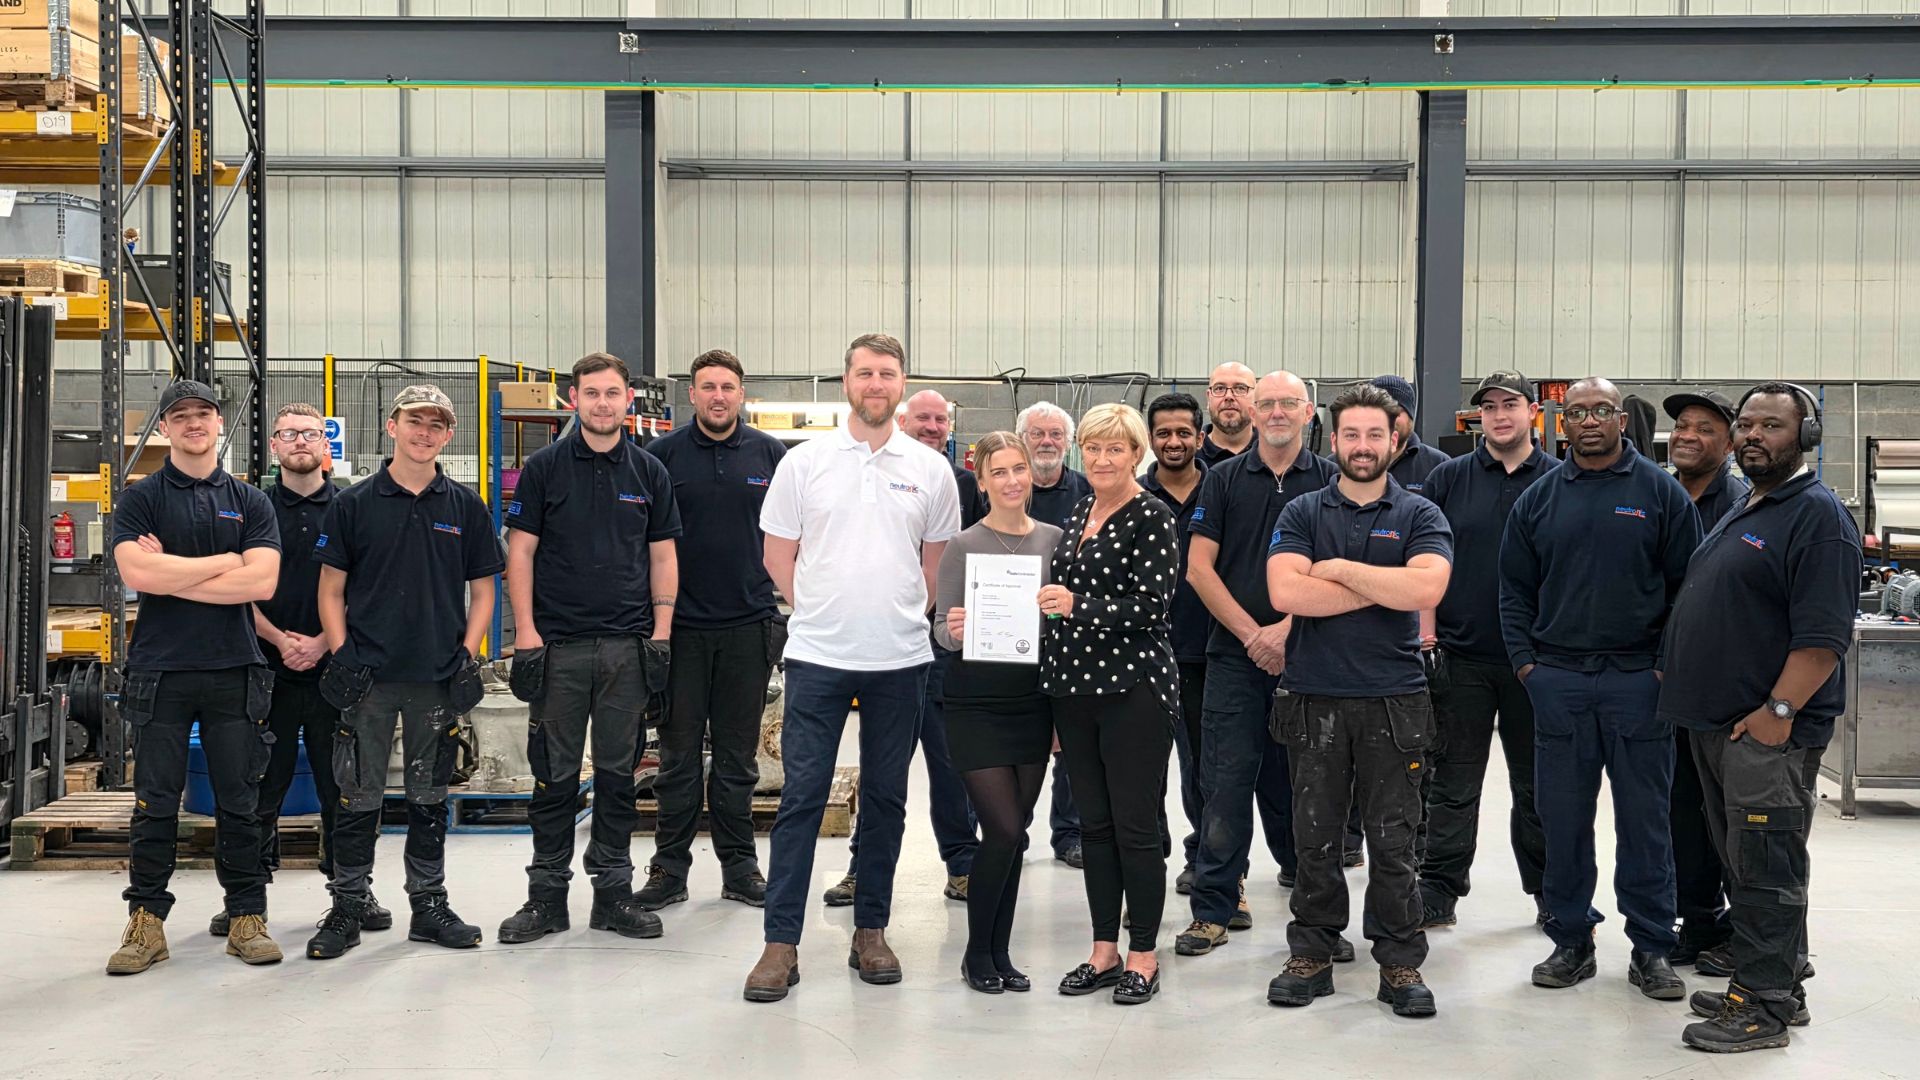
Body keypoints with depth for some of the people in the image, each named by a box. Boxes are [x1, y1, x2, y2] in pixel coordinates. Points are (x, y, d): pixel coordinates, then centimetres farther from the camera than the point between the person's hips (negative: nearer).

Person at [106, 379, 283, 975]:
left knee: (240, 802, 5)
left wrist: (171, 574, -8)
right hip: (160, 672, -1)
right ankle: (146, 922, 12)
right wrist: (224, 561, -7)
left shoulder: (249, 501, 8)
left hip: (235, 670, 1)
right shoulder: (141, 498, 5)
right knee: (155, 802, 3)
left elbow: (261, 582, -7)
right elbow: (136, 572, -12)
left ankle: (247, 918, 13)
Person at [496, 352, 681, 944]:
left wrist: (662, 633, 1)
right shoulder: (545, 467, 1)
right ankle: (547, 894, 14)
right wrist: (525, 632, -8)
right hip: (558, 644, -2)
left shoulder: (648, 472, 7)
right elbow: (521, 550, 0)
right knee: (555, 775, 4)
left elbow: (663, 555, 9)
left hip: (628, 645, 2)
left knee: (619, 772, 8)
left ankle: (613, 890, 17)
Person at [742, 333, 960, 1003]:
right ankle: (781, 941, 3)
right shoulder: (804, 462, 2)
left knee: (886, 798, 10)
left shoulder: (930, 470, 5)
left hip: (900, 659, 2)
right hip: (817, 656, -1)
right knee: (802, 796, -3)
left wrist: (901, 619, 10)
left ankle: (871, 929, 21)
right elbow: (778, 556, 8)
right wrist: (820, 614, 7)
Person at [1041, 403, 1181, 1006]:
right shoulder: (1078, 514, 14)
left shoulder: (1152, 519, -8)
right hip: (1074, 687, 7)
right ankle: (1104, 952, 21)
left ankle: (1143, 957, 10)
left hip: (1134, 688, -7)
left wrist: (1078, 606, -28)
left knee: (1135, 826, -1)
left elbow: (1152, 604, -17)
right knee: (1093, 824, 12)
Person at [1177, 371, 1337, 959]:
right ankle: (1214, 907, 1)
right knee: (1226, 779, -4)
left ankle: (1299, 865, 33)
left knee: (1294, 774, 10)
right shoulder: (1224, 479, 6)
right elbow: (1199, 567, 1)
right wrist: (1252, 634, -8)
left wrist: (1285, 630, -13)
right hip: (1235, 653, 0)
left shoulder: (1329, 480, 4)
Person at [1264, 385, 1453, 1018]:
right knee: (1314, 839, 9)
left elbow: (1427, 588, -16)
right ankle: (1311, 954, 20)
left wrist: (1339, 568, -11)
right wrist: (1382, 588, -10)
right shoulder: (1302, 514, 6)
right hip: (1314, 698, 1)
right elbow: (1286, 591, -12)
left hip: (1394, 702, -1)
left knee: (1393, 841, 5)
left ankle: (1400, 964, 15)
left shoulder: (1419, 516, 4)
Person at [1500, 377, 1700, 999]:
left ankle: (1651, 949, 14)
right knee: (1562, 819, 6)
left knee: (1644, 821, 3)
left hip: (1637, 680, -2)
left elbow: (1688, 586, 1)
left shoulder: (1660, 492, 2)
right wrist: (1525, 662, 2)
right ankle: (1571, 941, 18)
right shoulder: (1539, 499, 9)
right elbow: (1515, 590, 12)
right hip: (1557, 682, 2)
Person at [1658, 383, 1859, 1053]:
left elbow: (1823, 635, -19)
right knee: (1746, 863, 15)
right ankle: (1782, 984, 26)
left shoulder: (1818, 516, -11)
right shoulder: (1741, 513, 18)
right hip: (1715, 722, 10)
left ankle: (1763, 1007, 3)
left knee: (1765, 869, -4)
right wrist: (1677, 681, 19)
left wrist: (1779, 710, -22)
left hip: (1769, 730, -9)